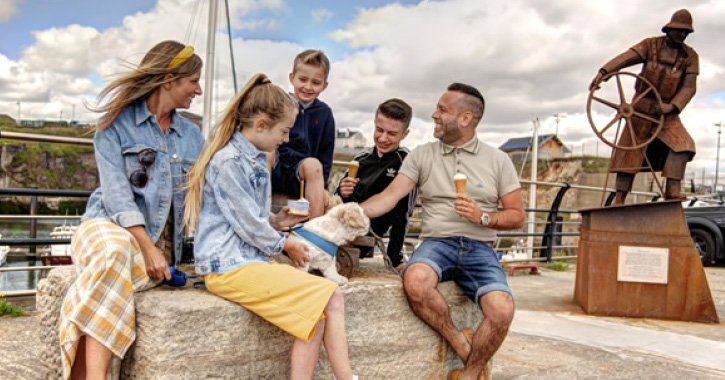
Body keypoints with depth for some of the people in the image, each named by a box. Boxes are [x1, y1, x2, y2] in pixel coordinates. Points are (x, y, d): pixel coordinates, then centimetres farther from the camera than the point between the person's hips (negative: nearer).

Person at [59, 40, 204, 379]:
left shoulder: (192, 136, 17)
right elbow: (117, 192, -9)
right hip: (108, 225, -2)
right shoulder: (116, 124, 2)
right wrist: (148, 249, -21)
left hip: (161, 240, 3)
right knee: (115, 250, -39)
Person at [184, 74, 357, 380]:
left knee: (317, 313, -12)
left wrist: (276, 221, 7)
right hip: (230, 266, -9)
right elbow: (248, 225, -12)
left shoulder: (257, 159, 16)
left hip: (250, 259, 9)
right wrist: (284, 244, 3)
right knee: (331, 298, -16)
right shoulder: (228, 161, -13)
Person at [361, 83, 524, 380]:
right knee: (415, 281, -37)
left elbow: (517, 216, 9)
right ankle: (461, 344, -11)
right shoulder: (422, 155, 9)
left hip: (479, 247, 0)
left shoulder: (497, 160, 9)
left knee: (502, 311, -29)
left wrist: (482, 217, -10)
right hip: (436, 242, 0)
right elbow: (389, 196, 0)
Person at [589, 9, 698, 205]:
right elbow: (625, 58, -18)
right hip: (641, 106, -2)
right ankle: (619, 198, 0)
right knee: (630, 148, -3)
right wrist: (603, 72, -35)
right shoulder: (651, 45, -3)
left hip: (666, 110, 2)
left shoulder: (690, 56, 1)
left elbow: (689, 87, -4)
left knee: (681, 143, -20)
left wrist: (672, 106, -21)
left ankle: (672, 189, -20)